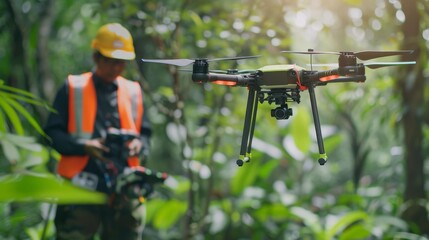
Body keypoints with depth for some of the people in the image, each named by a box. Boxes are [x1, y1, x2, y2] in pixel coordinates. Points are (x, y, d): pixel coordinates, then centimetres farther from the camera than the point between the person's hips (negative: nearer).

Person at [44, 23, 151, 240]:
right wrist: (84, 146, -16)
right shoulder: (73, 88, 5)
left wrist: (138, 145, -6)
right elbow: (53, 132, 1)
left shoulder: (133, 91, 15)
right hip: (82, 186, -3)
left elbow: (145, 133, 18)